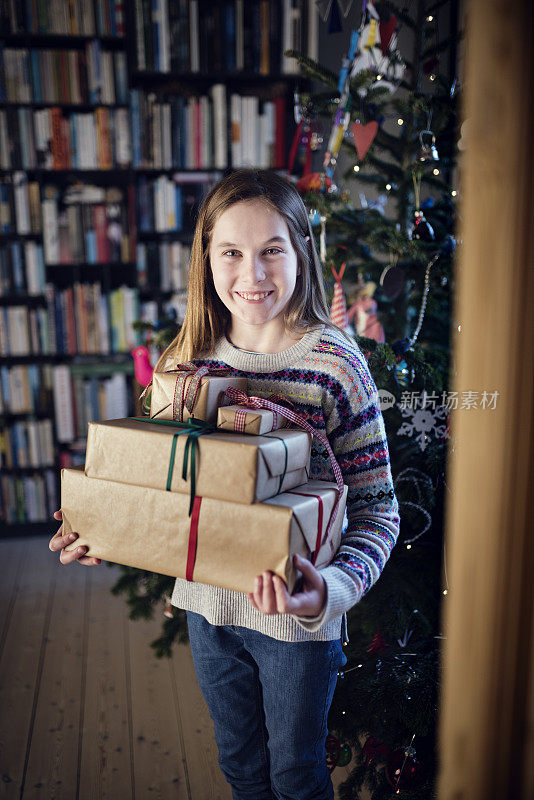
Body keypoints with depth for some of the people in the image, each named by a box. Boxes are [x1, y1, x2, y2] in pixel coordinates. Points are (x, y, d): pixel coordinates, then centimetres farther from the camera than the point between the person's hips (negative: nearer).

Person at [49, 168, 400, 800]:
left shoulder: (334, 362, -18)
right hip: (207, 604, 4)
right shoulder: (186, 360, -5)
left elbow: (377, 508, -15)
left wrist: (332, 587, -31)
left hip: (298, 617, -3)